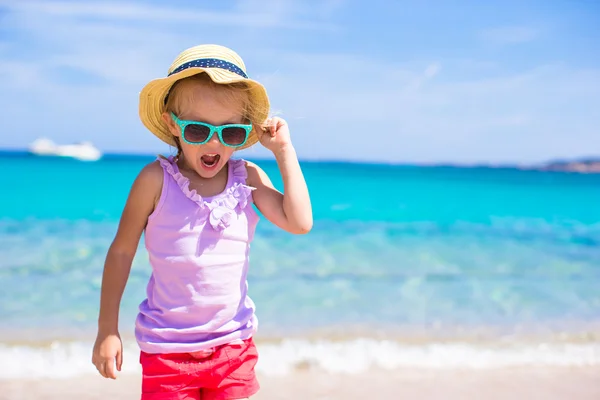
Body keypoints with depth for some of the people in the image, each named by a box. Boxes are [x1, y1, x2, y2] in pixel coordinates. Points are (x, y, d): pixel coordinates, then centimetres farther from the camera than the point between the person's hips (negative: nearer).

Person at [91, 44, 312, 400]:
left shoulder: (248, 177, -4)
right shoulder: (156, 180, -12)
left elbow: (299, 223, -12)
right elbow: (122, 251, -4)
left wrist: (284, 151, -11)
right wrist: (107, 329, -1)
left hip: (234, 345, 3)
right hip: (167, 349, -2)